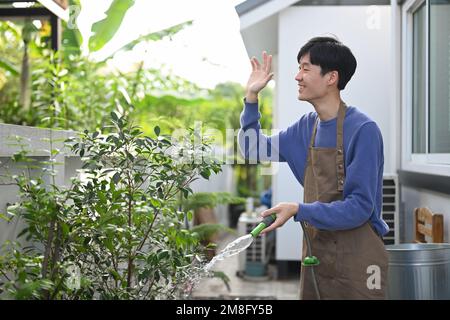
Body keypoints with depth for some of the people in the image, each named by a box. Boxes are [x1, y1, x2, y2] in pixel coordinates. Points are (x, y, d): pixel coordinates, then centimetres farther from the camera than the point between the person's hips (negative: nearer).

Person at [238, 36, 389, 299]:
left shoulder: (363, 129, -16)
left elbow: (359, 207, -19)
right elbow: (254, 151, 15)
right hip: (314, 258, 7)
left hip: (356, 261, -6)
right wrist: (252, 96, 7)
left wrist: (299, 211, -26)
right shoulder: (307, 126, 5)